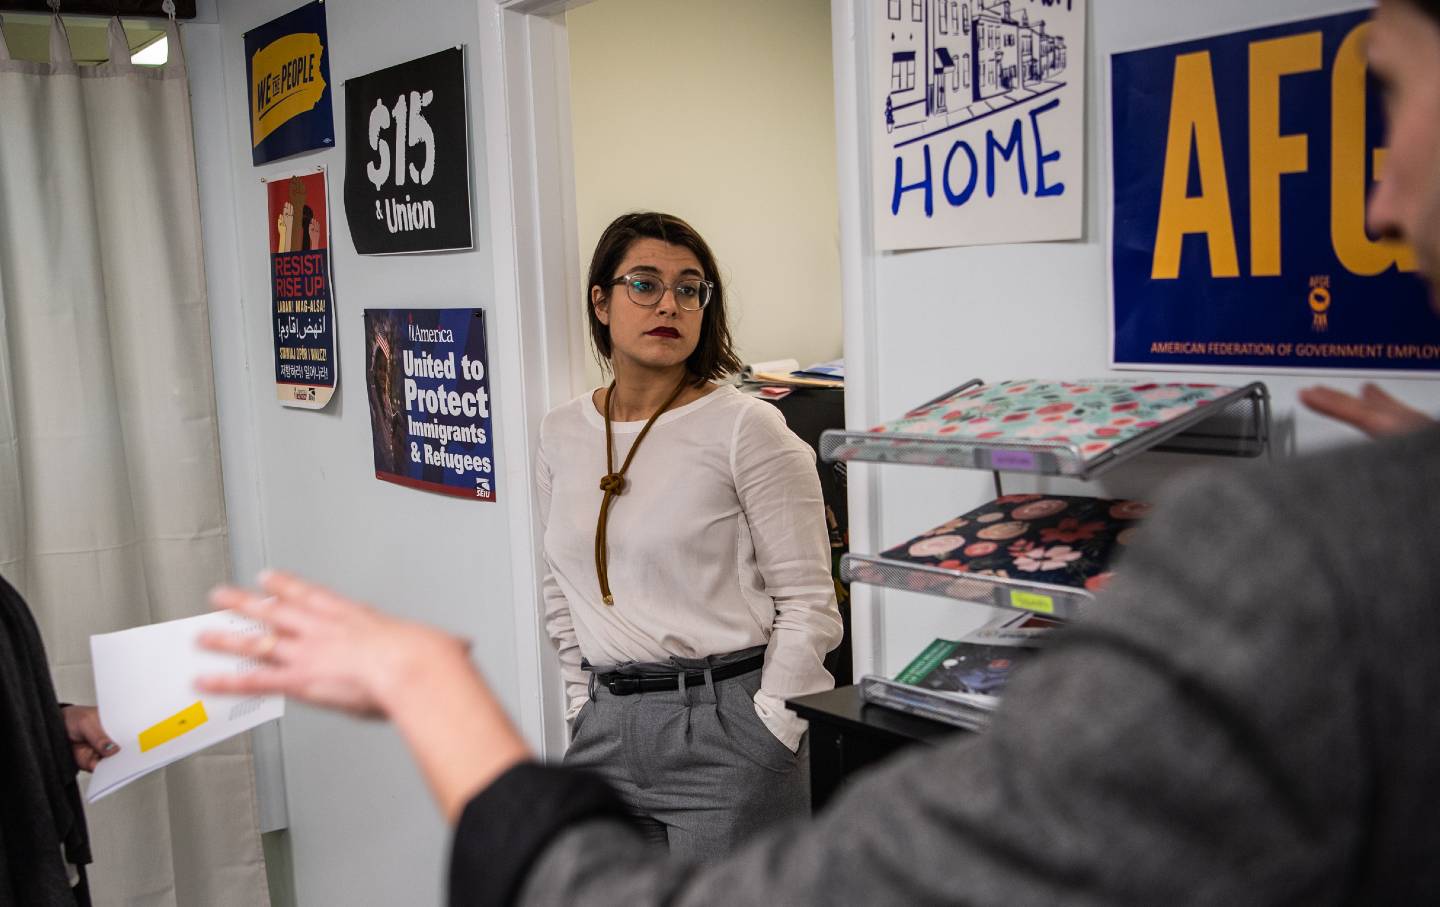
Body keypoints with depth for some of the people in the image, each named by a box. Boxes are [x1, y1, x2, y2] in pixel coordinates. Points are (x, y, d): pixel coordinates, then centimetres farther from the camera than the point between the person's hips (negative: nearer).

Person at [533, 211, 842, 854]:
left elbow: (808, 601, -8)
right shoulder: (561, 434, 8)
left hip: (724, 718, -5)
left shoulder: (747, 427, -8)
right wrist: (583, 704, 12)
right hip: (606, 731, 5)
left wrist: (770, 732, -10)